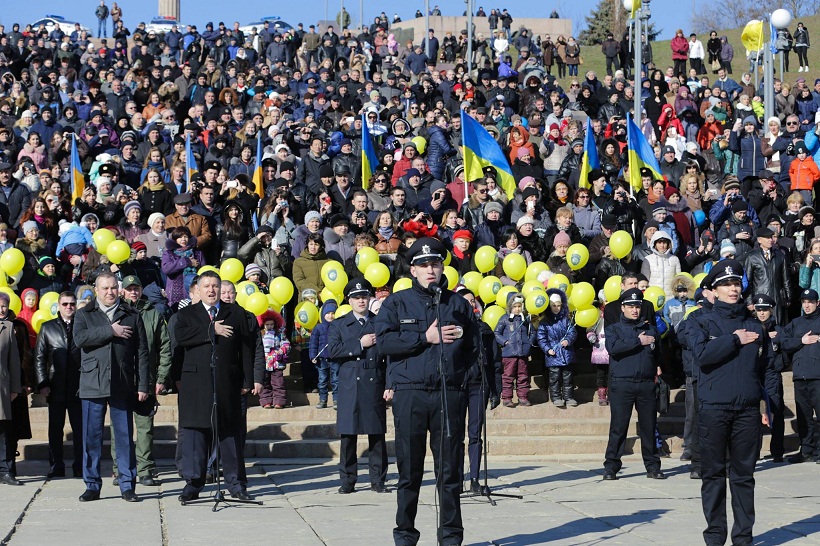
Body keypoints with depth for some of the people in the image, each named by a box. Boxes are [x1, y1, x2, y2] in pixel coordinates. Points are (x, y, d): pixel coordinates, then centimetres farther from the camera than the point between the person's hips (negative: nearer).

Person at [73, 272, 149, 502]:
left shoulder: (132, 316, 9)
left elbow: (141, 352, 7)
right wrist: (110, 331, -14)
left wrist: (143, 385, 0)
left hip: (123, 386, 0)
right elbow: (80, 338, -12)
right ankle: (92, 486, 10)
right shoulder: (84, 315, 9)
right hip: (93, 386, 0)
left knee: (125, 436, 2)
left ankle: (127, 485, 8)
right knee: (92, 437, 2)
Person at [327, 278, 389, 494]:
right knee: (348, 435, 1)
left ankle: (378, 480, 7)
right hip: (349, 386, 0)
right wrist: (359, 344, -9)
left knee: (377, 435, 1)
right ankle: (347, 480, 7)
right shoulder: (339, 325, 10)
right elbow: (331, 351, -5)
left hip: (375, 385, 0)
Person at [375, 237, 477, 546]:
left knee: (450, 469, 3)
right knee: (409, 470, 3)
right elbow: (384, 342, -6)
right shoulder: (397, 303, 7)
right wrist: (426, 338, -9)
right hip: (409, 395, -1)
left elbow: (473, 347, 17)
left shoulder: (458, 304, 13)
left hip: (450, 396, 1)